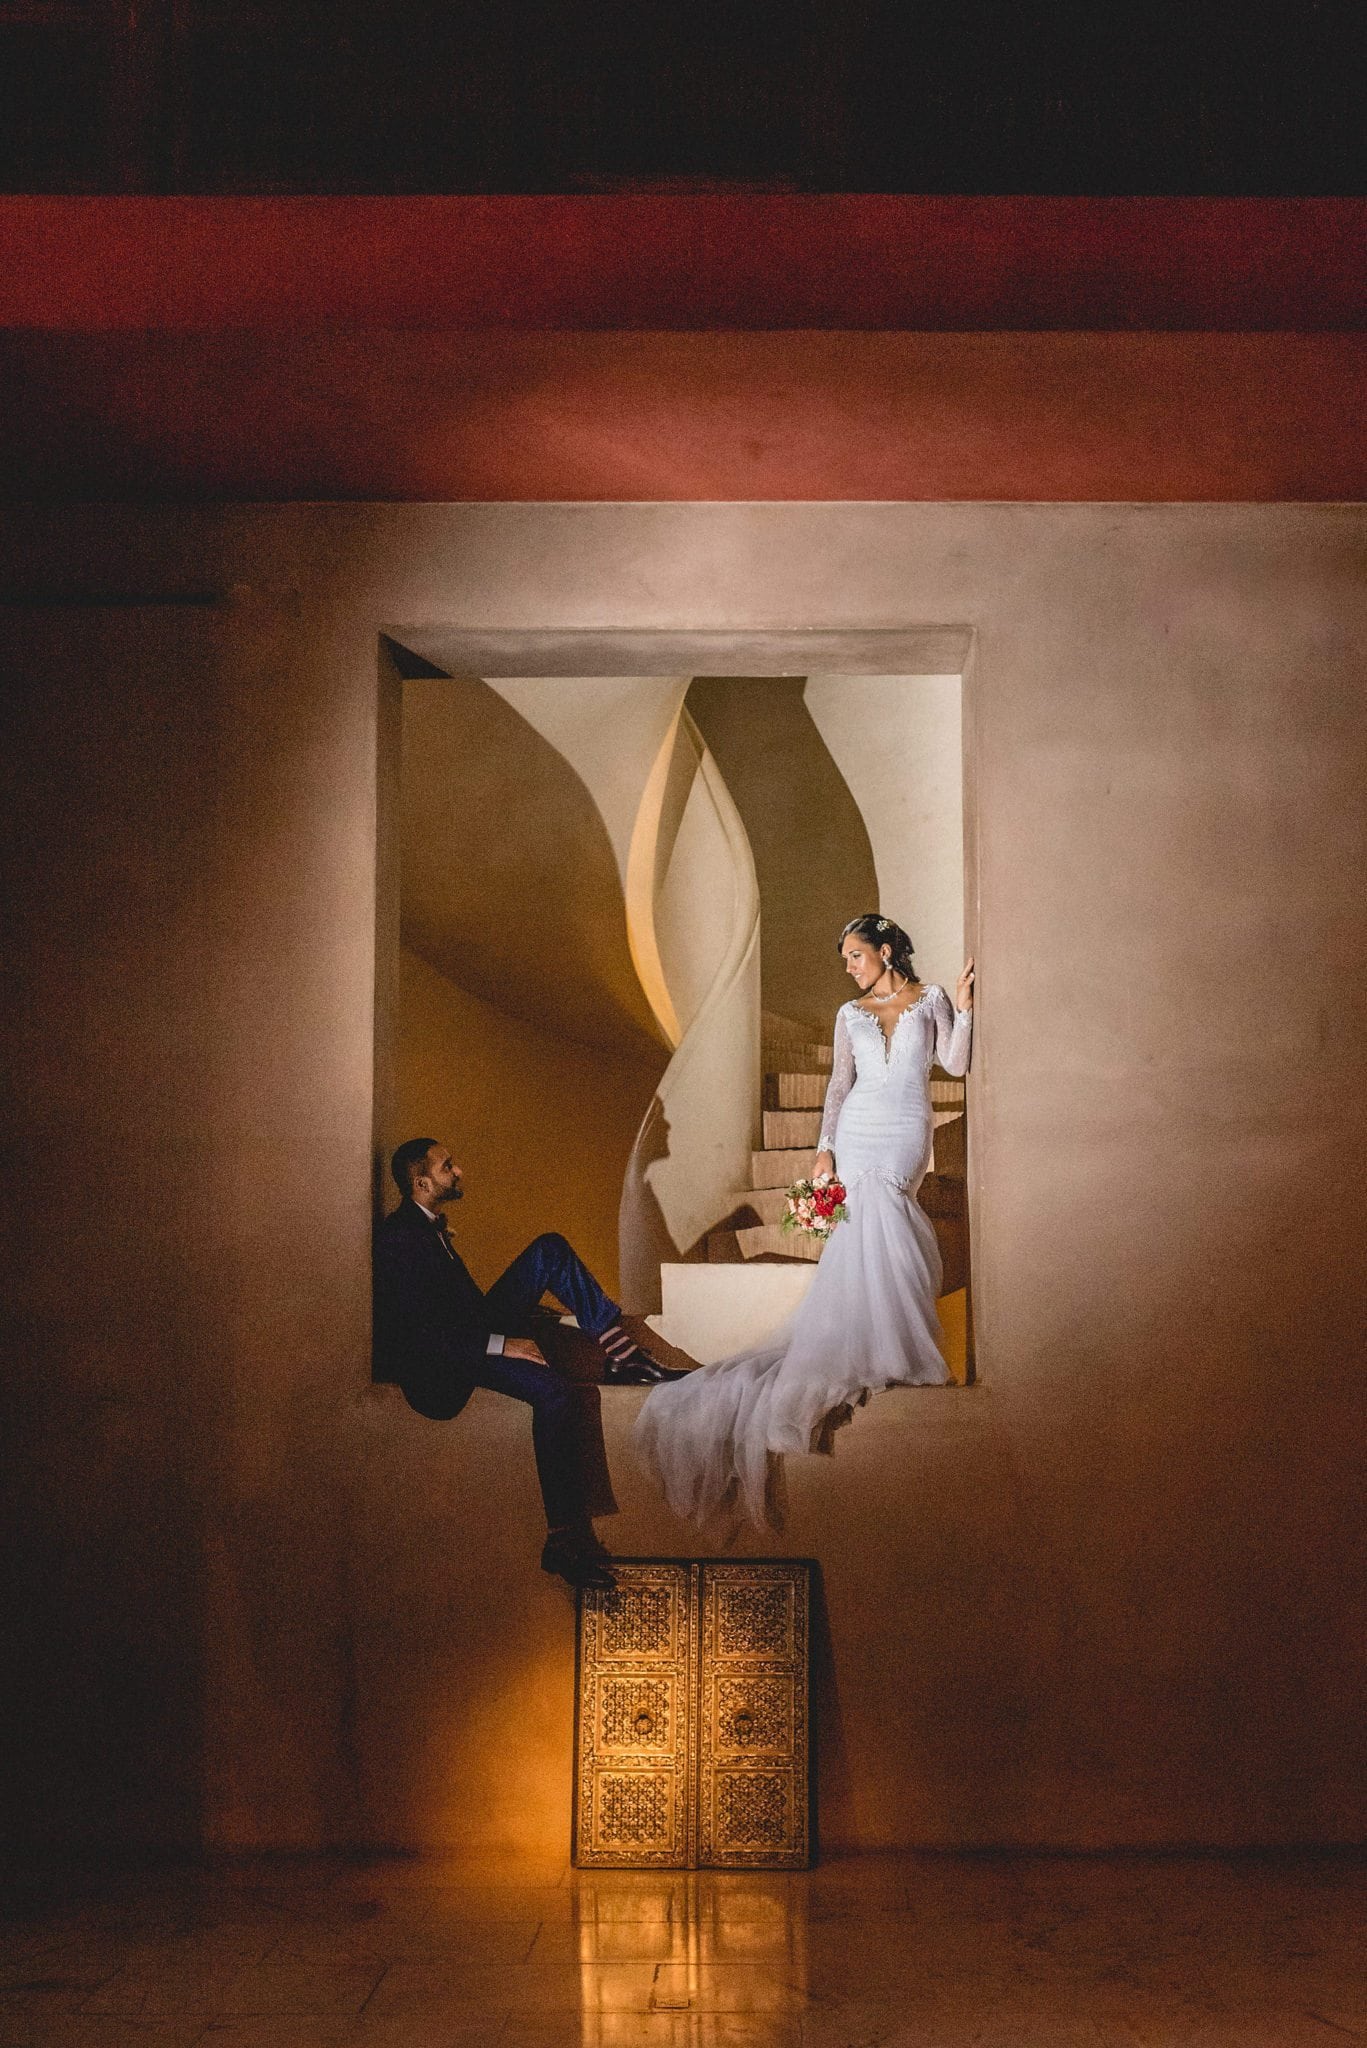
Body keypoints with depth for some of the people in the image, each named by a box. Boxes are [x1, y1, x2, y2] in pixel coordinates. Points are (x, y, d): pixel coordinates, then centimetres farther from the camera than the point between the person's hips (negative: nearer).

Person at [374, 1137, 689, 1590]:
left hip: (478, 1328, 10)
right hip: (441, 1360, -10)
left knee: (550, 1250, 1)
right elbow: (419, 1332, -26)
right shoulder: (397, 1240, -20)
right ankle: (565, 1540, -31)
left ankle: (621, 1354, -8)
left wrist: (517, 1312, 12)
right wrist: (501, 1344, -27)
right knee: (553, 1390, -33)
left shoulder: (430, 1226, 12)